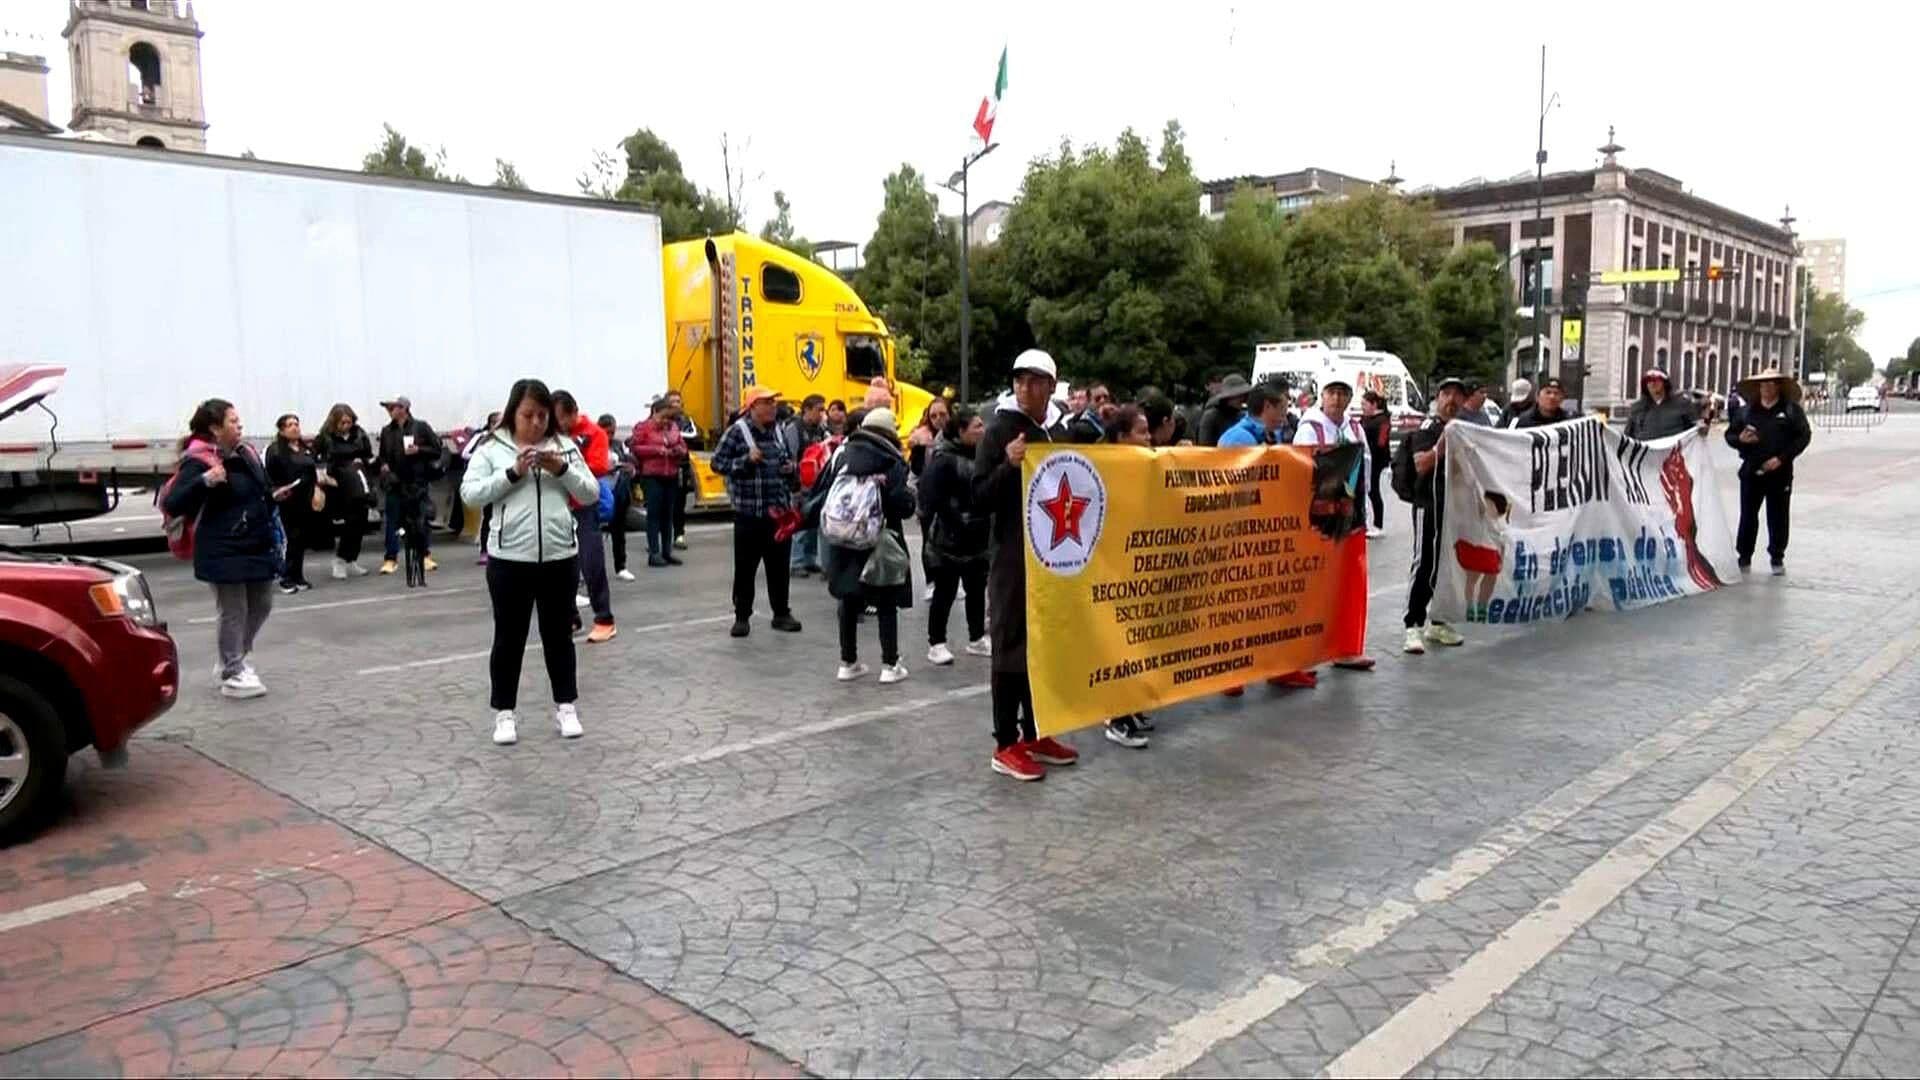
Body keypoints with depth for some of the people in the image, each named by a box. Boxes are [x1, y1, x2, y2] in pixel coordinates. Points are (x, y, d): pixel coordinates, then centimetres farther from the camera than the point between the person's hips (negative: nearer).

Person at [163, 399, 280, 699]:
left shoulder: (246, 455, 9)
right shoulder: (198, 462, -15)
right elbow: (172, 505, -22)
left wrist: (274, 495, 4)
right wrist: (205, 481, -34)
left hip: (257, 545, 8)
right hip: (224, 551, -8)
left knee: (261, 606, 16)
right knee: (234, 612, 0)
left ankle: (232, 663, 34)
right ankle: (233, 676, 13)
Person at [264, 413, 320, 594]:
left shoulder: (307, 449, 15)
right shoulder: (275, 451, -5)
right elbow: (270, 478, -10)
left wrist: (316, 489, 12)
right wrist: (277, 492, -20)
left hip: (306, 502, 6)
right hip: (288, 502, -6)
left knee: (303, 539, 10)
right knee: (291, 539, -6)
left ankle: (298, 576, 19)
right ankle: (286, 579, 1)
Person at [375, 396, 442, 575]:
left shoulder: (421, 427, 0)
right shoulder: (386, 431, 9)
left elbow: (437, 449, -1)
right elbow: (383, 454, 19)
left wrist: (419, 450, -15)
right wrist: (383, 465, -1)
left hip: (417, 481, -2)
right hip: (395, 482, 3)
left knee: (421, 520, 4)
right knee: (392, 521, 1)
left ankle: (425, 556, 19)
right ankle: (391, 559, 8)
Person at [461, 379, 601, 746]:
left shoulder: (565, 446, 6)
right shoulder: (492, 448, 0)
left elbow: (591, 494, 5)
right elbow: (470, 493, -8)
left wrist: (563, 469, -11)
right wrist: (512, 474, -18)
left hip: (560, 557, 2)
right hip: (509, 559, -2)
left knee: (558, 635, 13)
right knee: (509, 637, 8)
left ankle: (566, 707, 24)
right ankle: (504, 713, 19)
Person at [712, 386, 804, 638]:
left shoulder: (777, 431, 10)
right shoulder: (737, 431, -7)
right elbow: (716, 463, -7)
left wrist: (792, 468, 2)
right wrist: (746, 460, -18)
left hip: (779, 511, 5)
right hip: (749, 513, -5)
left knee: (779, 565, 10)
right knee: (745, 567, 3)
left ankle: (781, 614, 21)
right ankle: (742, 617, 15)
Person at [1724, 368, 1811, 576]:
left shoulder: (1791, 410, 2)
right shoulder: (1747, 411, 9)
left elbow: (1804, 436, -4)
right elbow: (1730, 435, 13)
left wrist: (1781, 458, -13)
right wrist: (1740, 439, -11)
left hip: (1780, 473, -2)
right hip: (1751, 471, 2)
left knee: (1778, 518, 6)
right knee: (1748, 516, 5)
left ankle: (1777, 558, 18)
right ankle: (1744, 558, 14)